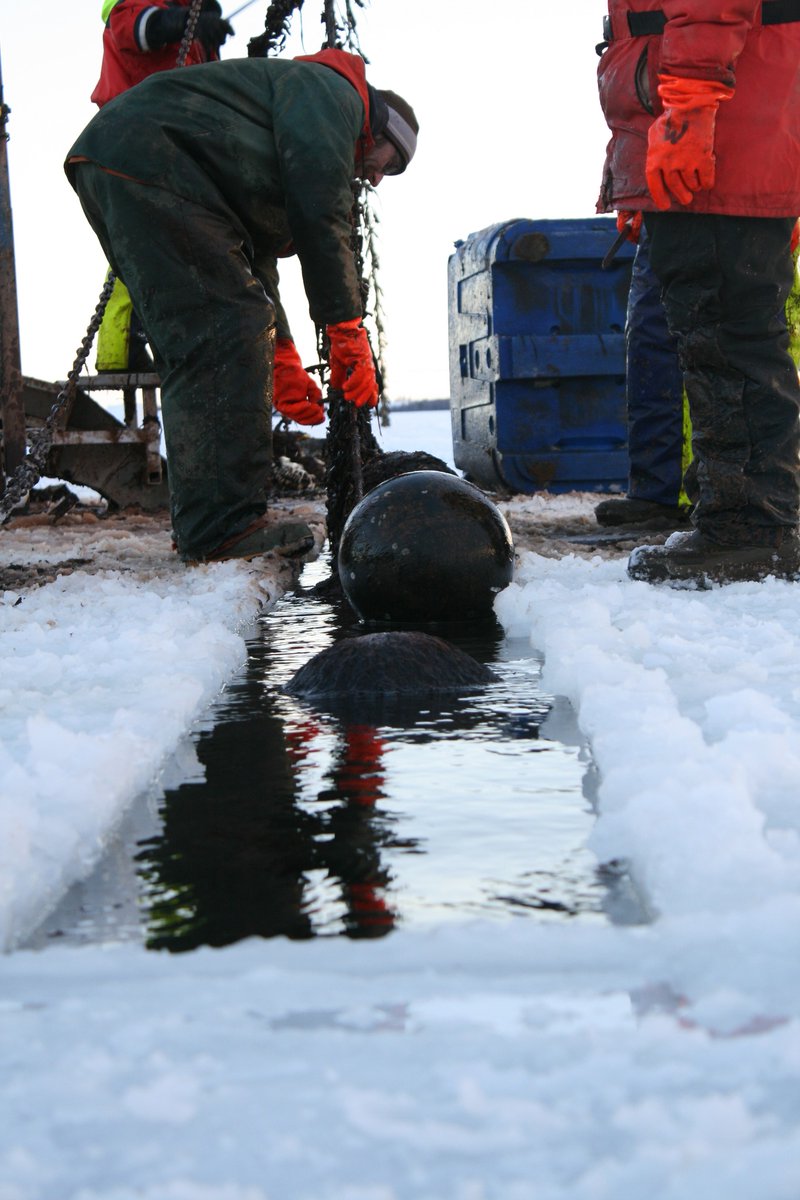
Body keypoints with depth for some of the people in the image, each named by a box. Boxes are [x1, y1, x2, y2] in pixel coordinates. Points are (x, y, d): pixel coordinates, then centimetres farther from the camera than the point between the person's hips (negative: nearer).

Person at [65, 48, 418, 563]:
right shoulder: (332, 90, 3)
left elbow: (257, 248, 33)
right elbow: (320, 217, -10)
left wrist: (279, 353, 31)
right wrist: (349, 331, -7)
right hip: (148, 159, -11)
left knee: (199, 345, 12)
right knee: (229, 332, -14)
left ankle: (204, 526, 12)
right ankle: (225, 529, -17)